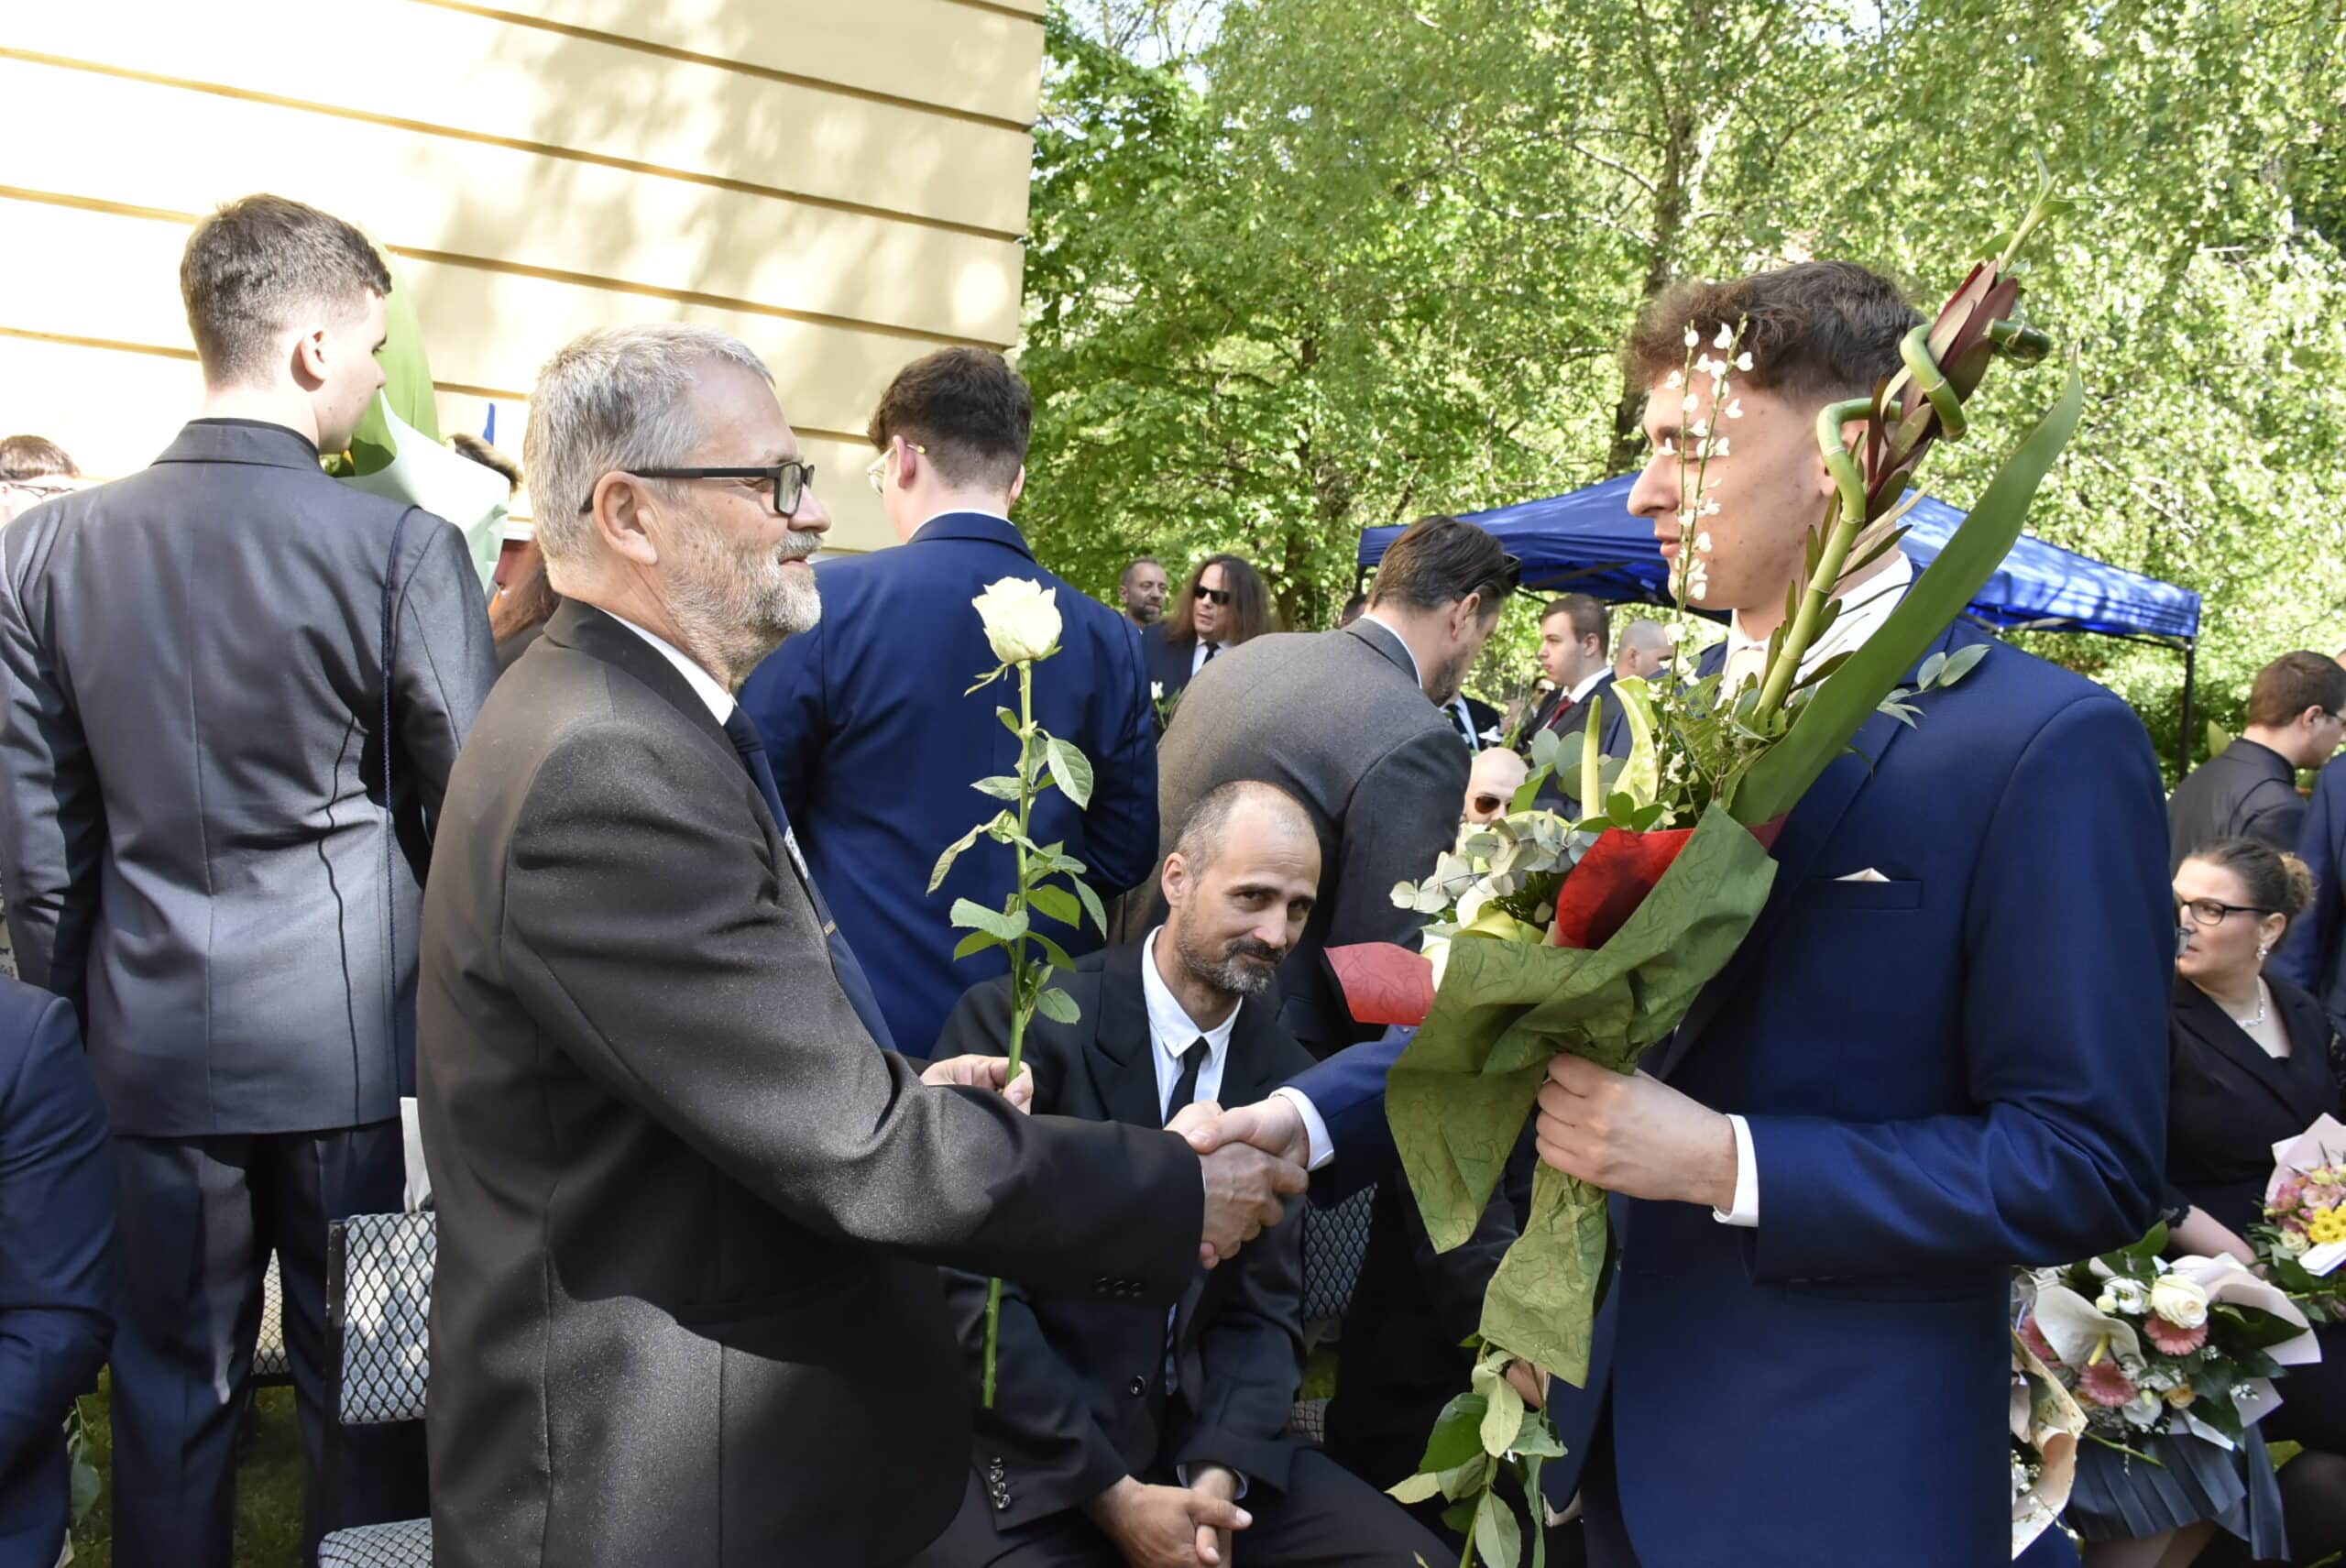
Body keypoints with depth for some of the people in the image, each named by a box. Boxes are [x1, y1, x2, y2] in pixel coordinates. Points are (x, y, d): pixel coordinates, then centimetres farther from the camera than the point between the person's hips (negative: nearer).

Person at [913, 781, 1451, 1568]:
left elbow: (1266, 1306, 6)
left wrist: (1219, 1475, -11)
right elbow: (967, 1289, -15)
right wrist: (1113, 1495, -16)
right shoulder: (1019, 1022, -14)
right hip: (1021, 1453, -4)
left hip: (1191, 1433, 5)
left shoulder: (1286, 1074, 3)